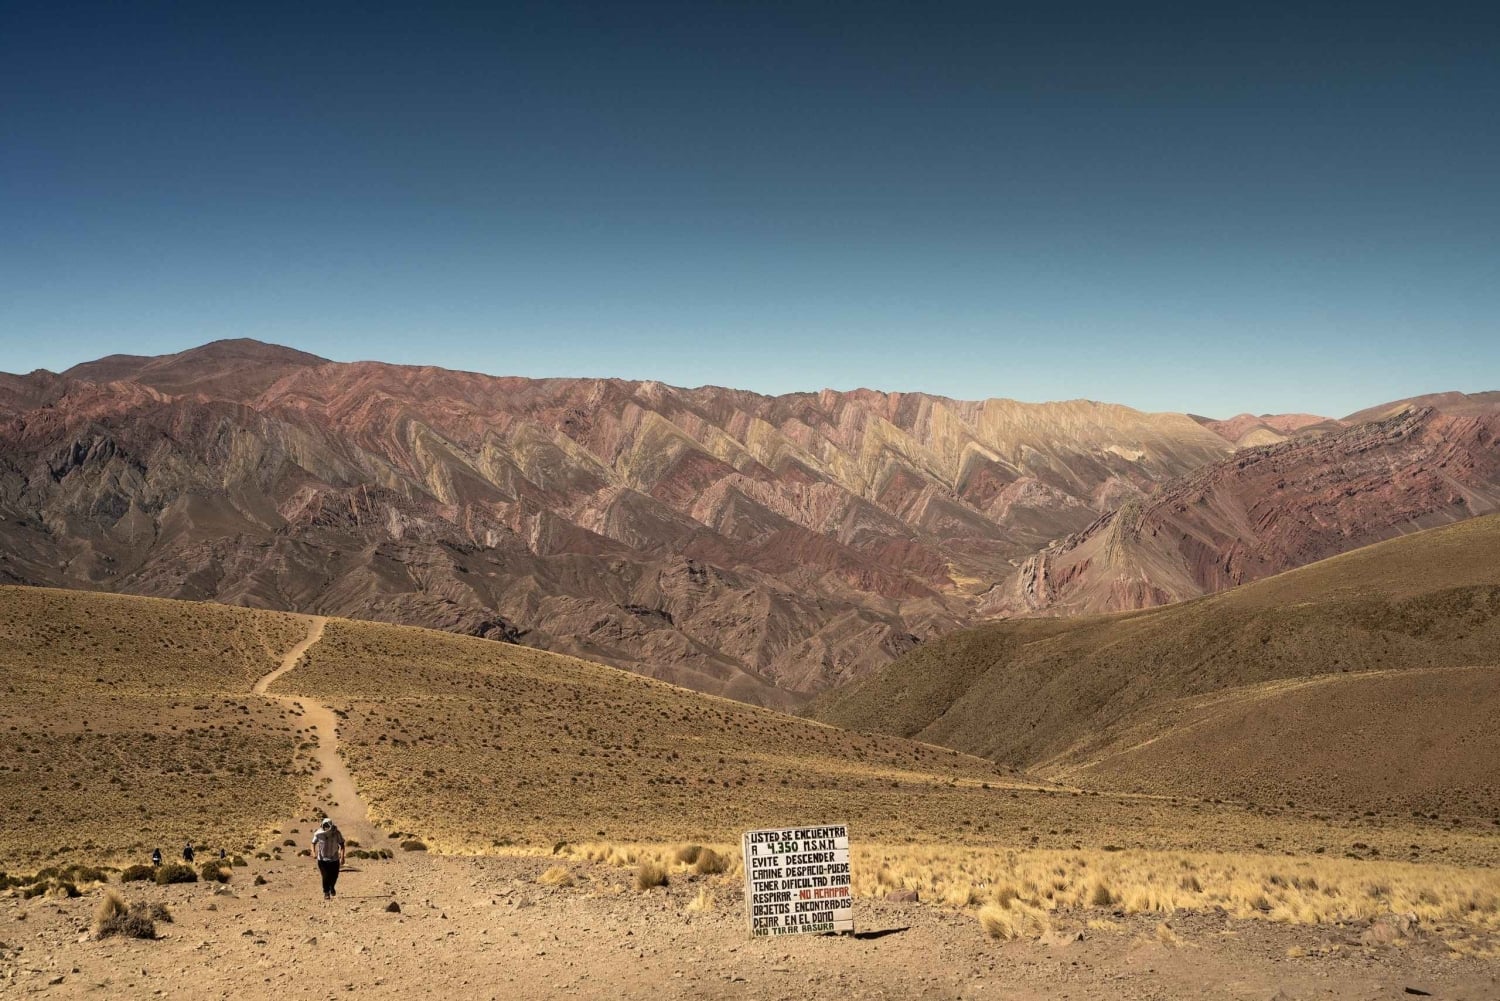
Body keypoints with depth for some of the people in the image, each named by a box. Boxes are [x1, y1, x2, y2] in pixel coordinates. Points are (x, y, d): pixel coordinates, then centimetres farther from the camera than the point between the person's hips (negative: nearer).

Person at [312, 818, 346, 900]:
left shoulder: (337, 833, -16)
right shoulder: (318, 833, -15)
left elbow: (341, 845, -10)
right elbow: (313, 843, 1)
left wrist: (342, 857, -19)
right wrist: (313, 852, -16)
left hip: (334, 858, 1)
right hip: (322, 858, -1)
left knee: (334, 876, 9)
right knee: (325, 876, -8)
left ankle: (332, 887, 40)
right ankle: (326, 893, 10)